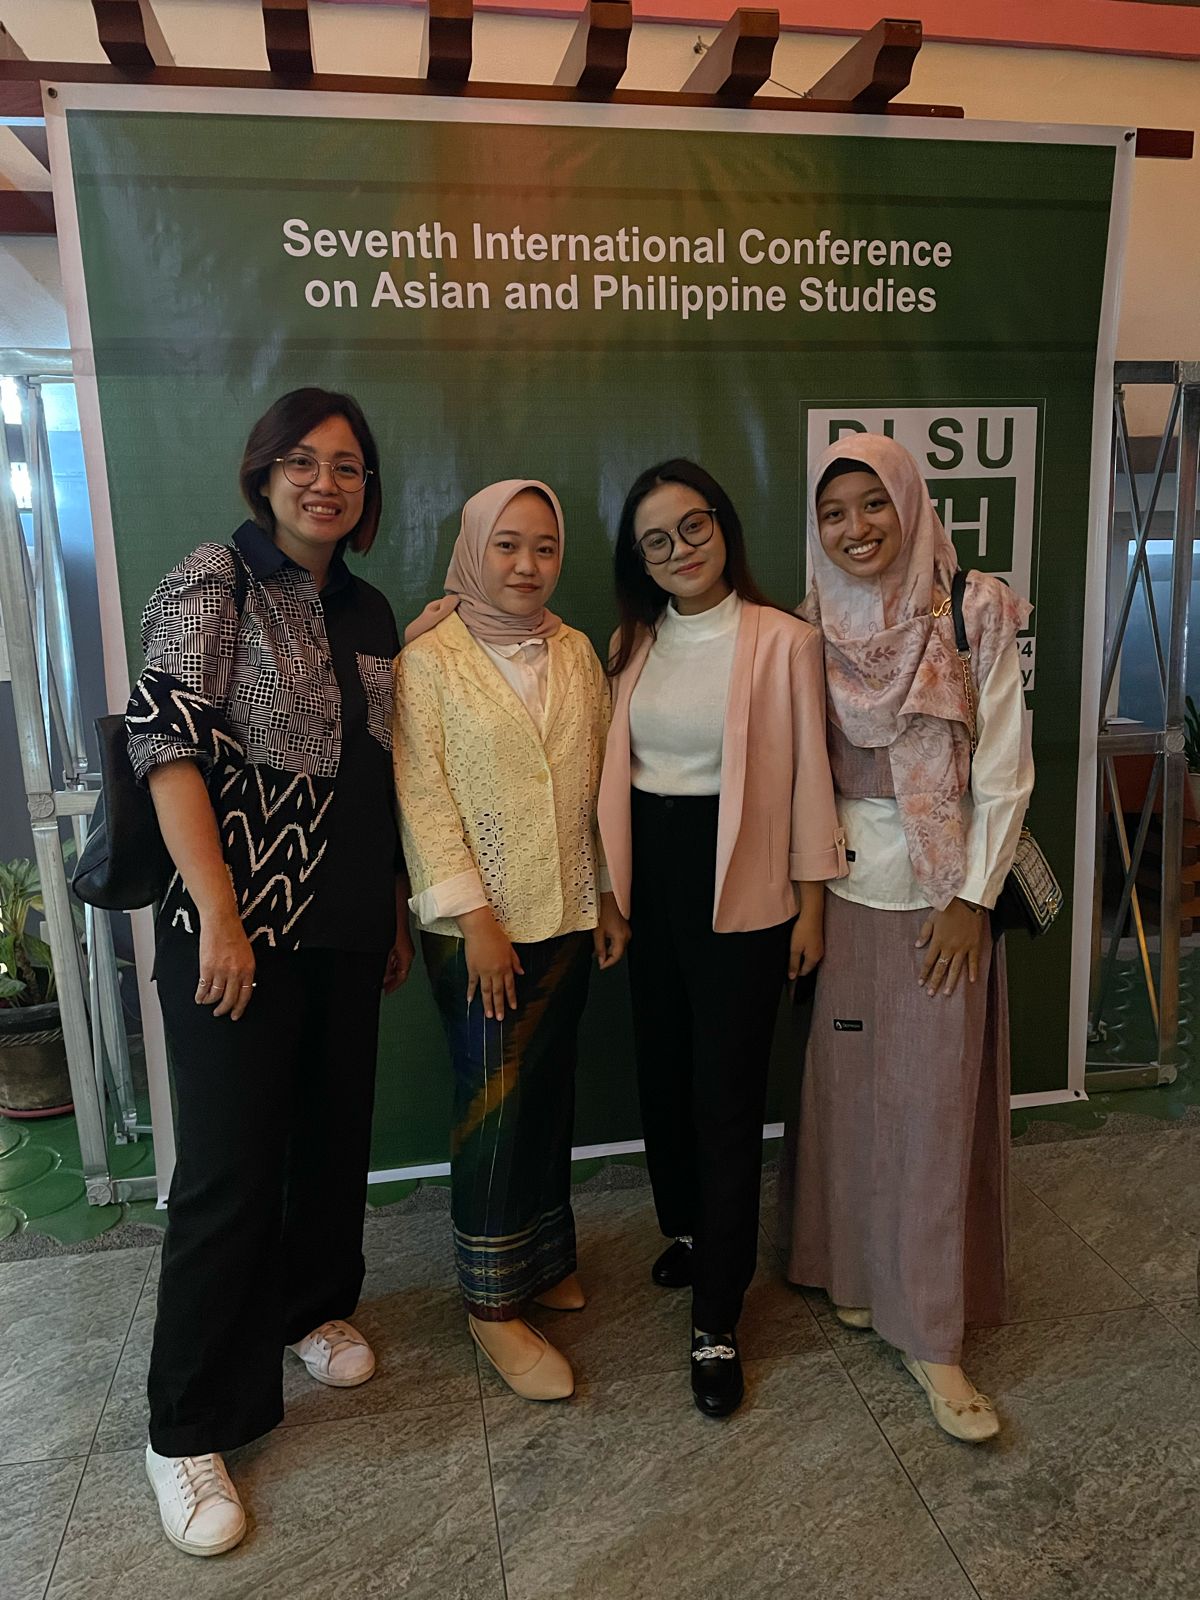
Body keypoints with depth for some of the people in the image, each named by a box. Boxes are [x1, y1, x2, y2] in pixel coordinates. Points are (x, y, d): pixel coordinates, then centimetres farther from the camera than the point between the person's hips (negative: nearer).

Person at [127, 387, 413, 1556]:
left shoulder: (367, 612, 12)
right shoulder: (212, 582, -7)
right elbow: (166, 741, -15)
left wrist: (396, 914, 16)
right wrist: (219, 918, -20)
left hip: (344, 925, 6)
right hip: (240, 927, -6)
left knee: (336, 1128, 17)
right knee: (231, 1165, 0)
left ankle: (311, 1306, 43)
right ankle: (189, 1429, 20)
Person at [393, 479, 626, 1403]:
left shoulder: (576, 653, 7)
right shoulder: (430, 659, -7)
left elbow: (598, 784, 10)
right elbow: (423, 797, -11)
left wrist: (609, 896, 9)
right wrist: (474, 919, -15)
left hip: (567, 913, 5)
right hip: (481, 922, -5)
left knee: (551, 1092, 15)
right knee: (495, 1105, 2)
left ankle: (543, 1257, 35)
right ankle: (493, 1302, 19)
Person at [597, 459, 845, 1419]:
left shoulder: (783, 640, -7)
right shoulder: (633, 644, 8)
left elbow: (807, 772, -6)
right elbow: (616, 767, 11)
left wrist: (810, 902, -5)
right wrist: (609, 888, 9)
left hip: (737, 883, -5)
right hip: (649, 873, 5)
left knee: (727, 1095, -1)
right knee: (662, 1071, 16)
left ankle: (717, 1321, 14)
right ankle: (688, 1231, 43)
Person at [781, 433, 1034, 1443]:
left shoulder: (976, 616, -6)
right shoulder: (815, 629, 3)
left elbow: (1005, 773, -7)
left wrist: (971, 899, -10)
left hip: (942, 887, -3)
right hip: (843, 879, 3)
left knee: (935, 1100, 2)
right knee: (846, 1085, 11)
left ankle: (934, 1336, 14)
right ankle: (853, 1269, 32)